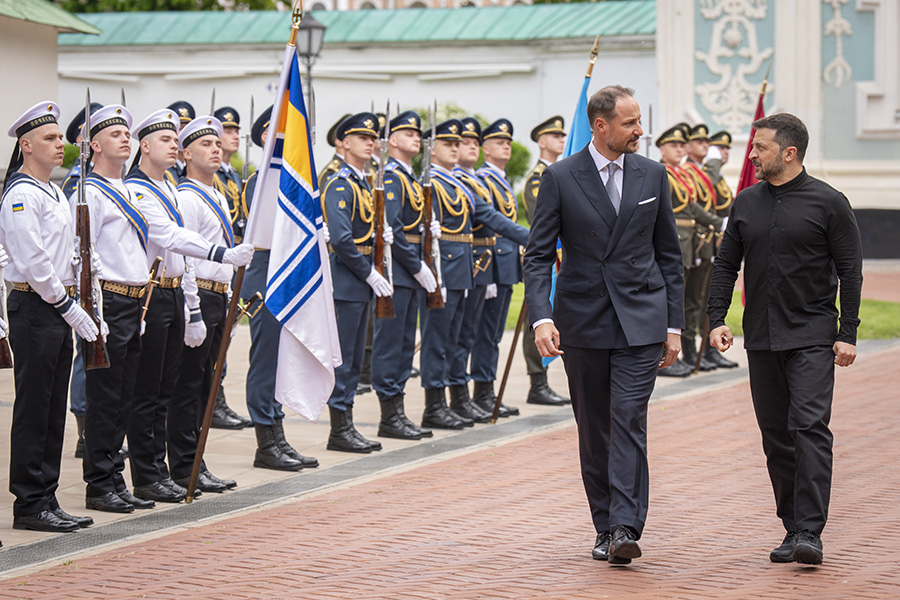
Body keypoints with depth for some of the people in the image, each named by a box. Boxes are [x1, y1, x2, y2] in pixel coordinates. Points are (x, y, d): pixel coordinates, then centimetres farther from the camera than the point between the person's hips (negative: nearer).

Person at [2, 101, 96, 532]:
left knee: (53, 410, 10)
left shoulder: (53, 193, 18)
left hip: (58, 311, 9)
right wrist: (70, 309, -15)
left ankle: (46, 499, 15)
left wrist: (73, 308, 13)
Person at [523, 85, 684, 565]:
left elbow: (668, 255, 11)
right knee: (593, 430, 7)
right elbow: (538, 256, -3)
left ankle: (625, 530, -18)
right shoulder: (560, 178, -2)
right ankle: (605, 528, 18)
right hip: (582, 321, 0)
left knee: (629, 420, -12)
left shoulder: (652, 175, 6)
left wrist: (674, 325, 7)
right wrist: (541, 318, -18)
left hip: (641, 320, 0)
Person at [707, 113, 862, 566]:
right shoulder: (746, 204, 9)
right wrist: (716, 319, 2)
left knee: (810, 427, -14)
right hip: (761, 338, 5)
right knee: (776, 436, 7)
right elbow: (726, 264, 14)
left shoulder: (828, 203, -4)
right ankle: (792, 528, 14)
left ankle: (810, 532, -15)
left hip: (812, 337, -5)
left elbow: (850, 271, -3)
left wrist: (847, 334, -8)